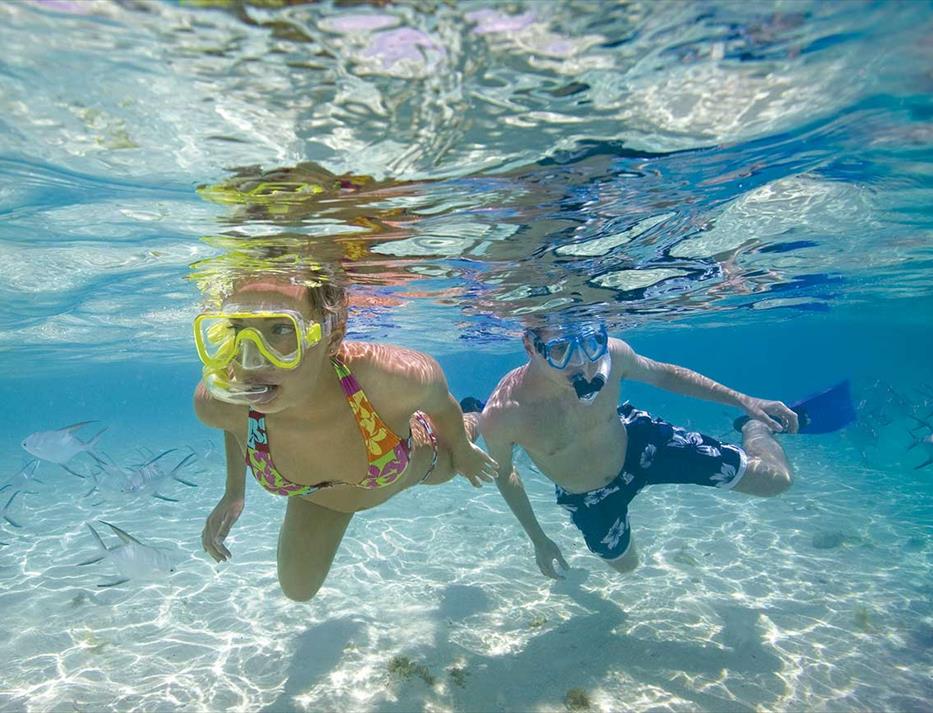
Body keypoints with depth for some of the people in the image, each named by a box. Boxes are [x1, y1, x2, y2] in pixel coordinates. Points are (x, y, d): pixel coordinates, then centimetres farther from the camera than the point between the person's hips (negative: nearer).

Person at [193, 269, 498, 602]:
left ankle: (470, 424, 66)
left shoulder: (398, 377, -49)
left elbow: (441, 403, -21)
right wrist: (234, 492, -5)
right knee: (298, 587, 23)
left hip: (415, 464, -1)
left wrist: (463, 451, -3)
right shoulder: (214, 402, -39)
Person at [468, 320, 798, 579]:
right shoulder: (501, 416, -36)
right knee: (625, 563, 30)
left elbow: (664, 374, -7)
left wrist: (744, 400, -4)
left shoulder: (610, 354, -31)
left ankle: (754, 428, 34)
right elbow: (503, 474, -12)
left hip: (639, 442, 1)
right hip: (588, 499, 0)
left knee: (775, 479, -3)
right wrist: (539, 541, -2)